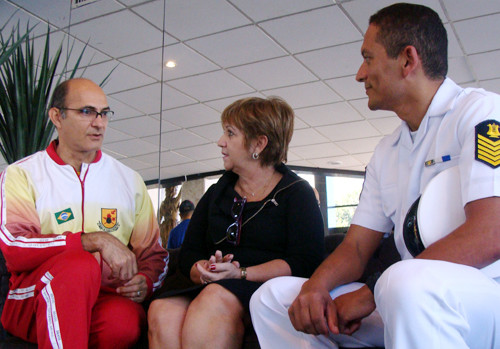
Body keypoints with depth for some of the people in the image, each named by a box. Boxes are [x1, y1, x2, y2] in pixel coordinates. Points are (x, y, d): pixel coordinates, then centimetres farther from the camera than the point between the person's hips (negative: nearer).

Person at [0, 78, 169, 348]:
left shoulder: (129, 181, 16)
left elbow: (154, 254, 16)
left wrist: (144, 281, -8)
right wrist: (96, 240, -20)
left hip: (105, 297, 1)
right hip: (33, 302, -1)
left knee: (124, 321, -34)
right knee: (79, 265, -34)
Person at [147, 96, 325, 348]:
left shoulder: (297, 193, 8)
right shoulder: (216, 193, 24)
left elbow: (305, 263, -6)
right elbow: (188, 254, 16)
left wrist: (240, 274, -16)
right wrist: (203, 271, -9)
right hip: (211, 290, 4)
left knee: (215, 299, -38)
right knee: (162, 311, -30)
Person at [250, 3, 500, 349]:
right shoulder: (386, 152, 17)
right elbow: (356, 246, 14)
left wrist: (372, 291, -18)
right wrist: (315, 286, -9)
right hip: (414, 303, 8)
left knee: (409, 283, -41)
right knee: (273, 297, 1)